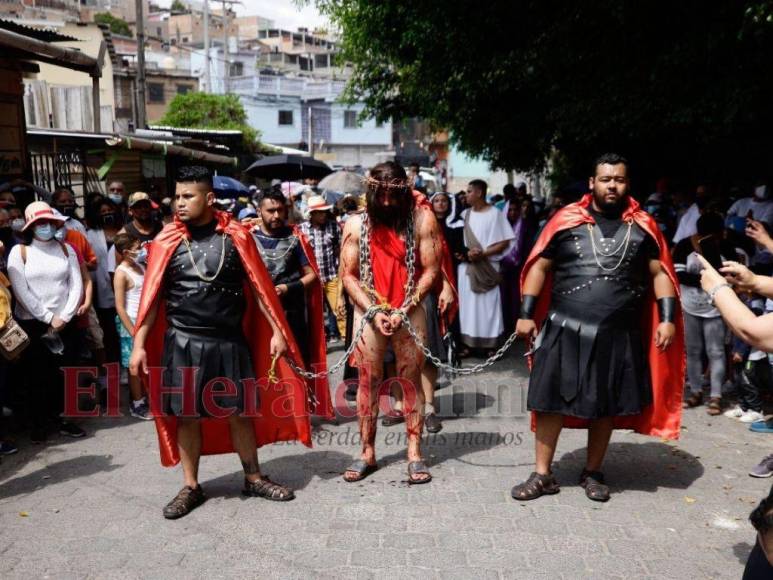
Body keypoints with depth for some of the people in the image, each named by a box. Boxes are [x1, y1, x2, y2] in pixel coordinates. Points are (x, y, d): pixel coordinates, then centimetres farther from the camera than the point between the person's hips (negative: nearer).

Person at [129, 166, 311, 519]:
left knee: (239, 412, 10)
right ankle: (191, 487, 25)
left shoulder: (235, 236, -2)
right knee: (187, 416, 8)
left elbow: (258, 287, 0)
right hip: (183, 343, 0)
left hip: (229, 341, 0)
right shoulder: (167, 241, -1)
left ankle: (253, 479, 27)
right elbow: (152, 295, 0)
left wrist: (276, 332, -3)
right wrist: (139, 345, -5)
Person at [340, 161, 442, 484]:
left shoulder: (422, 219, -6)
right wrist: (374, 312, -11)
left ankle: (415, 455, 13)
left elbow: (431, 270, -7)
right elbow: (348, 275, -1)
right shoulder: (356, 224, -1)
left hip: (409, 312, -1)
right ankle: (367, 454, 17)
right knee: (367, 382, 6)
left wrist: (404, 309, -14)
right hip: (369, 312, 2)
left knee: (411, 382, 4)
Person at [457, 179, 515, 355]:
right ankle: (469, 343, 15)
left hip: (487, 268, -4)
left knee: (488, 306, 0)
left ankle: (491, 345, 9)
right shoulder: (465, 214, 8)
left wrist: (483, 254, -17)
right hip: (467, 266, 5)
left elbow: (504, 242, -8)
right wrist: (465, 253, -11)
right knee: (467, 305, 6)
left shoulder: (495, 213, -6)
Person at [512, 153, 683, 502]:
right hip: (564, 330, -1)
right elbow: (540, 267, 2)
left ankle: (592, 473, 30)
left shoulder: (642, 226, 4)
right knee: (550, 401, 2)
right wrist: (526, 313, -3)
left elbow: (660, 274, 8)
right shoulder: (567, 220, -1)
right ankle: (543, 475, 17)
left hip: (618, 334, 2)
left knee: (607, 407, 12)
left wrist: (667, 318, -3)